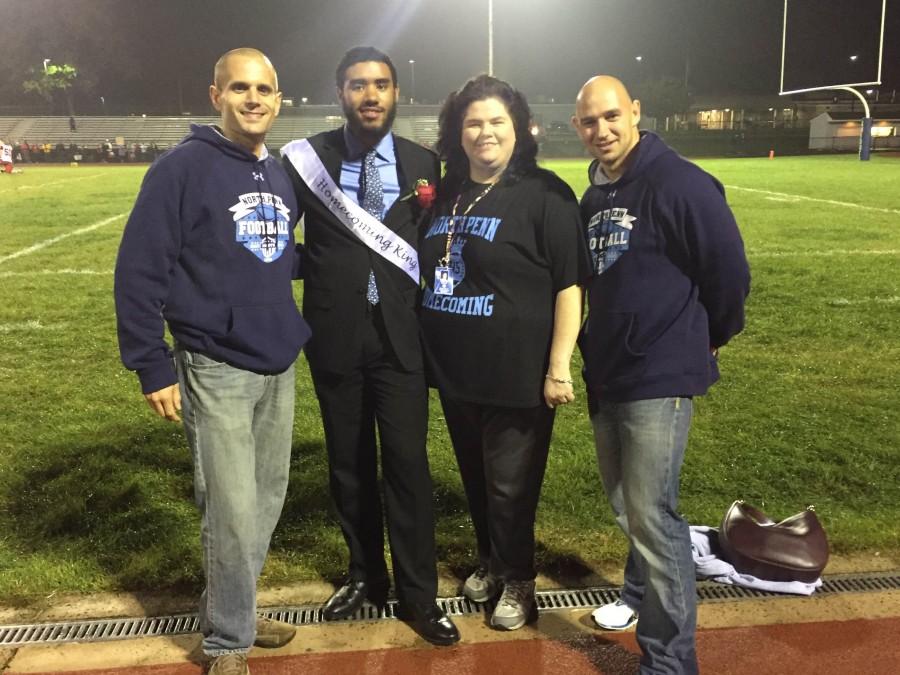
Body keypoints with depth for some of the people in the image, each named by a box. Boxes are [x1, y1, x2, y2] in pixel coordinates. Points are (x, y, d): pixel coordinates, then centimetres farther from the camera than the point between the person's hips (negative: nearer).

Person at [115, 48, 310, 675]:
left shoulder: (283, 175, 10)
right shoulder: (184, 167, -10)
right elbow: (139, 271, -12)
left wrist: (298, 331, 10)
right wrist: (153, 368, -12)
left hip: (279, 367, 6)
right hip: (216, 370, -6)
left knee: (267, 500, 14)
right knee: (234, 513, -2)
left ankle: (233, 613, 33)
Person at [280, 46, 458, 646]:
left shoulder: (423, 163, 2)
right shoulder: (309, 158, -1)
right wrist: (322, 271, -8)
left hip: (400, 334, 0)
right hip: (336, 336, 1)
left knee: (408, 462, 0)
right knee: (349, 462, 13)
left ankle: (419, 594, 15)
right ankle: (366, 574, 32)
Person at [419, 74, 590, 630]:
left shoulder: (544, 194, -10)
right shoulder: (446, 195, 9)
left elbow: (570, 284, -13)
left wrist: (558, 367, -17)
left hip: (517, 374, -6)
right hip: (455, 371, 6)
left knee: (510, 486, 6)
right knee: (475, 478, 19)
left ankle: (518, 581, 27)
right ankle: (490, 562, 41)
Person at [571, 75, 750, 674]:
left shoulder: (679, 182, -15)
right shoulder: (593, 197, 10)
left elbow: (729, 270, -11)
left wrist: (707, 339, 2)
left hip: (659, 377, -8)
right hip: (605, 374, 8)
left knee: (652, 516, -7)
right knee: (625, 504, 20)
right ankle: (643, 596, 43)